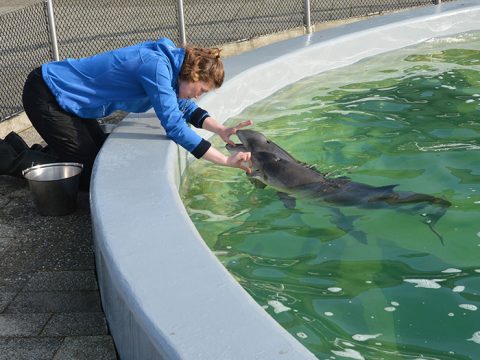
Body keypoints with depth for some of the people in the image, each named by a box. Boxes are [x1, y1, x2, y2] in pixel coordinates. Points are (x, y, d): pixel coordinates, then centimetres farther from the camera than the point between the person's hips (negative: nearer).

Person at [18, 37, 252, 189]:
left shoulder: (167, 61, -1)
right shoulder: (156, 66, -29)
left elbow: (186, 108, 11)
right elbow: (173, 125, -33)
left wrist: (222, 131, -6)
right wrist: (225, 161, -31)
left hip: (65, 94, 10)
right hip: (45, 95, -10)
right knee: (88, 175, -5)